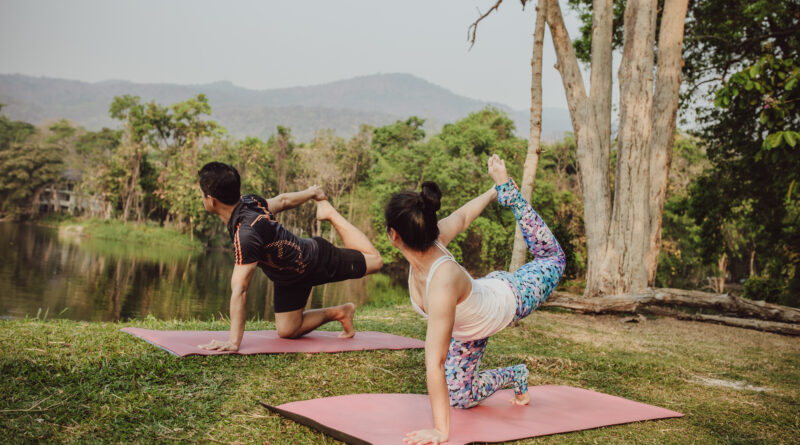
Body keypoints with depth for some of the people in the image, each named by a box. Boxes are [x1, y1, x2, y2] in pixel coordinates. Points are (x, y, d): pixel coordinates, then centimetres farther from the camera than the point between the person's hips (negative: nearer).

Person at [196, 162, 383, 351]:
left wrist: (234, 341, -42)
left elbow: (239, 290, -44)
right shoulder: (248, 201, -18)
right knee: (287, 331, 6)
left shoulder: (246, 233, -44)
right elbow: (282, 201, 2)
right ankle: (338, 313, 22)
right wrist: (311, 192, 22)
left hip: (317, 258, -6)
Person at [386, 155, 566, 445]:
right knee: (461, 399, 11)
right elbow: (462, 217, -11)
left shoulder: (442, 283, -51)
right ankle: (514, 376, 35)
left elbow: (435, 363, -50)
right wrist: (491, 192, 10)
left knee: (553, 257, 23)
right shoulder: (431, 238, -32)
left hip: (508, 298, -5)